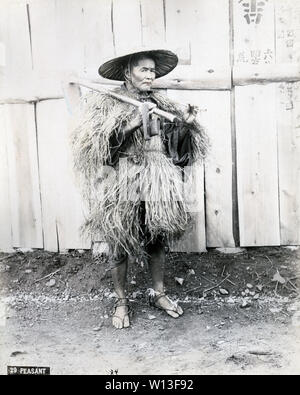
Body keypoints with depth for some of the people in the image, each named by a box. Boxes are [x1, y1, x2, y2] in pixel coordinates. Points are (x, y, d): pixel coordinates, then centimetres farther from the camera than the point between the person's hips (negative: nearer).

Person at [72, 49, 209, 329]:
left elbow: (177, 146, 12)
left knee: (158, 240, 13)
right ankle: (121, 301, 25)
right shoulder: (104, 103, -2)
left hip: (157, 187, 4)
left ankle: (159, 294, 32)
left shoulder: (160, 104, 10)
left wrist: (187, 124, -8)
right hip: (121, 187, -3)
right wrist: (131, 122, -22)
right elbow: (91, 142, -16)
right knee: (119, 244, 6)